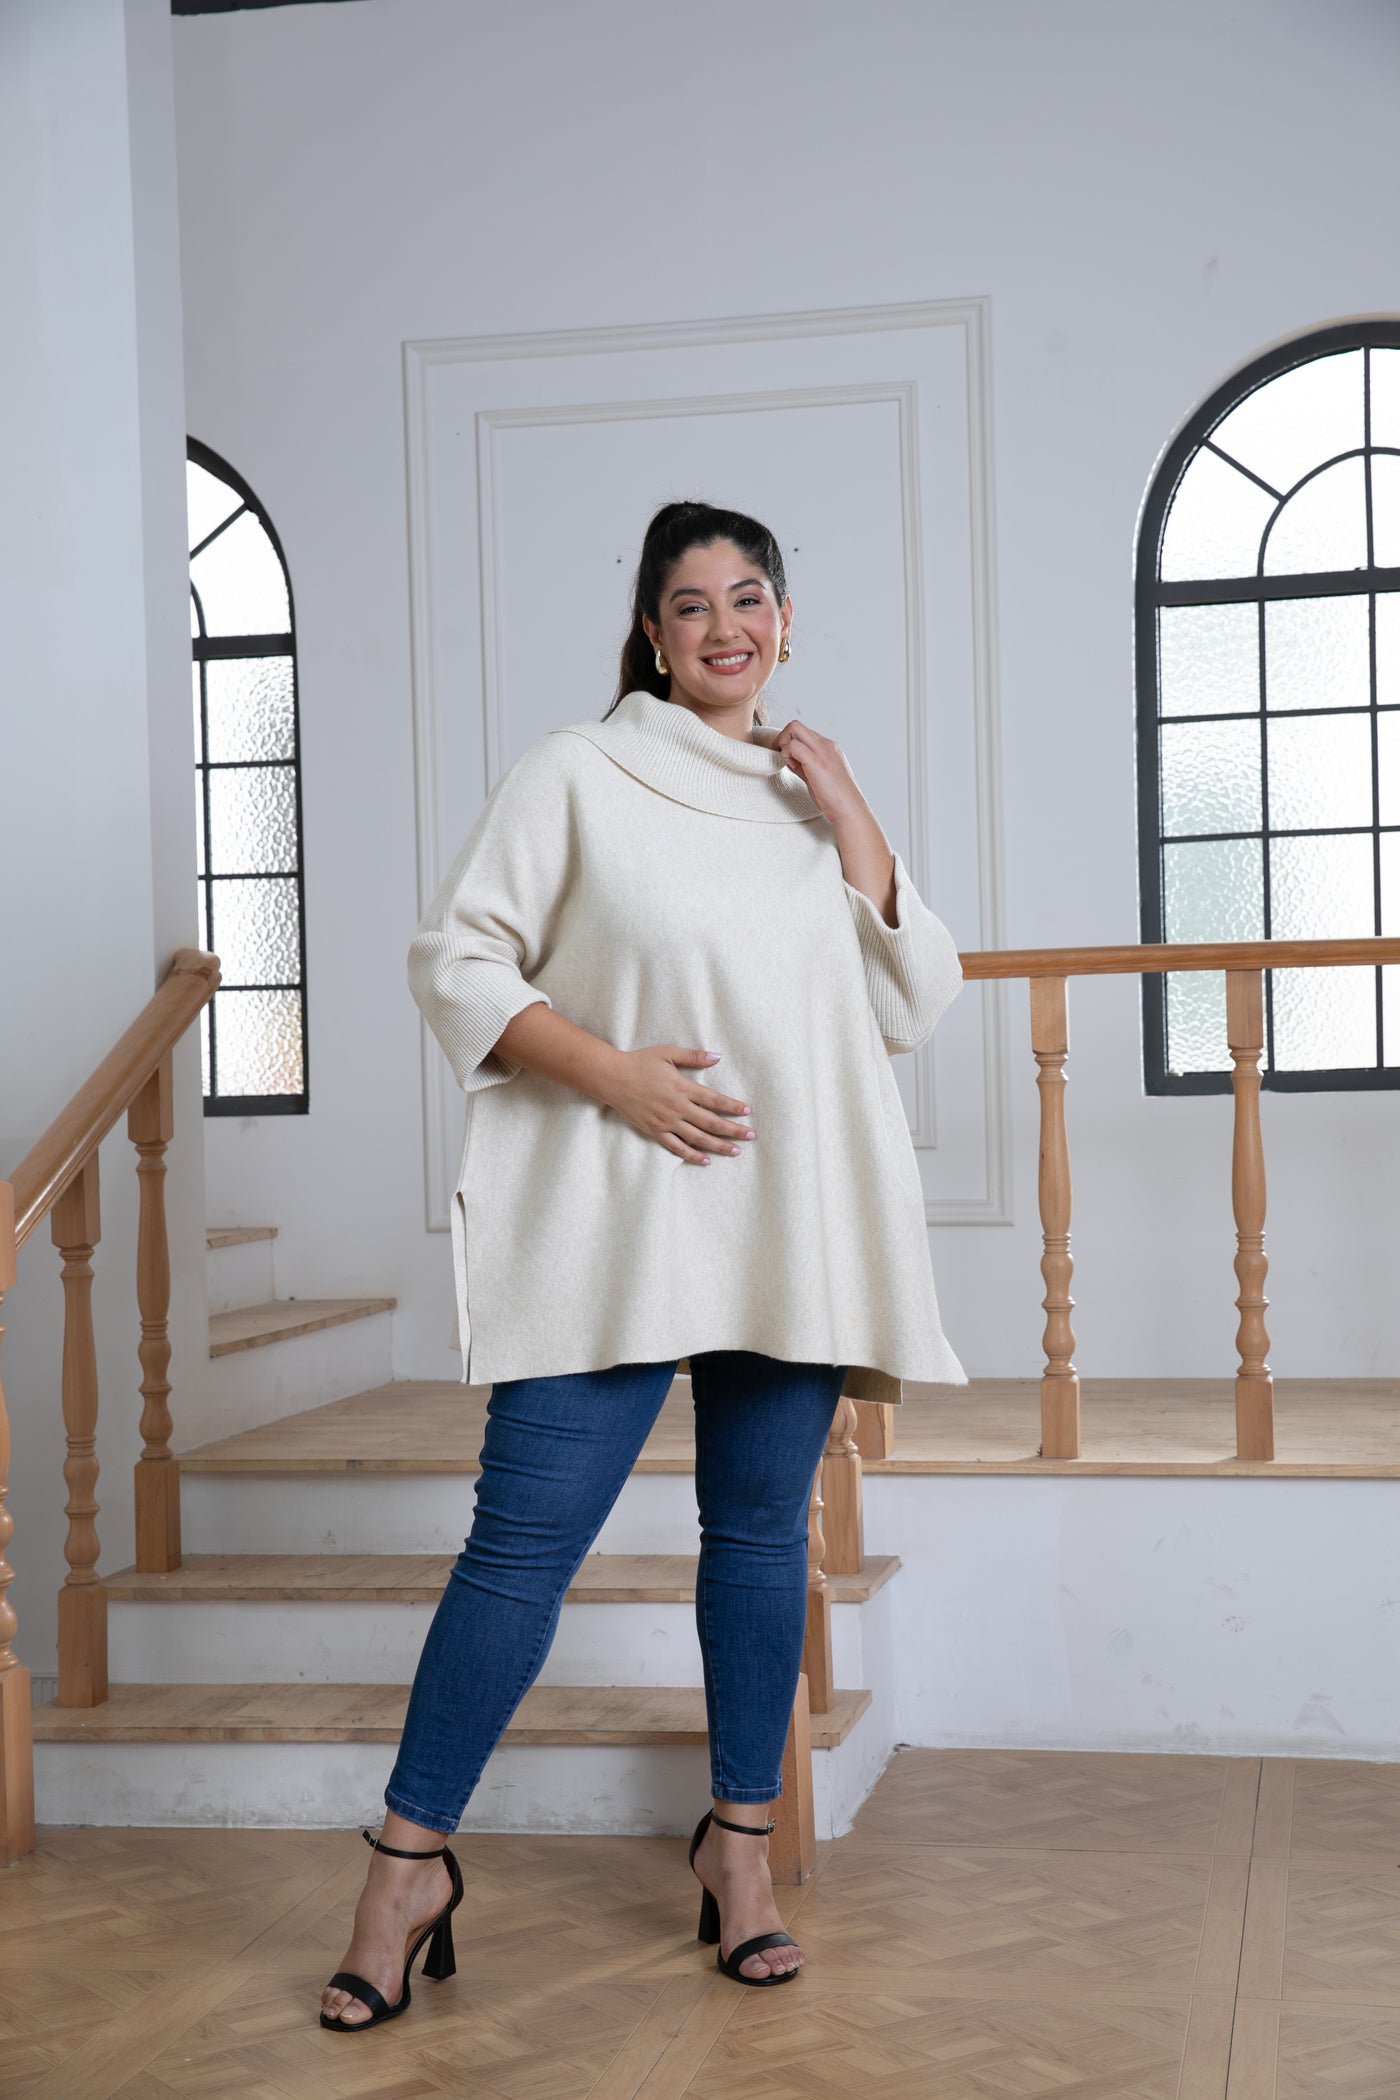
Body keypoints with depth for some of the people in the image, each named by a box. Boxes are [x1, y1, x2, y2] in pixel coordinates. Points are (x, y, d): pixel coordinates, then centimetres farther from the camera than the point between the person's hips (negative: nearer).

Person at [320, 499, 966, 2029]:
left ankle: (740, 1843, 22)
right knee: (523, 1539, -7)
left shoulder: (816, 795, 16)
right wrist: (613, 1073, -12)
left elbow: (910, 1007, 10)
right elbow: (452, 956, -1)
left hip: (792, 1227, 4)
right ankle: (410, 1861, 3)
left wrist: (852, 824, 1)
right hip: (612, 1223, -4)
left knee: (761, 1528, 9)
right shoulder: (577, 774, 3)